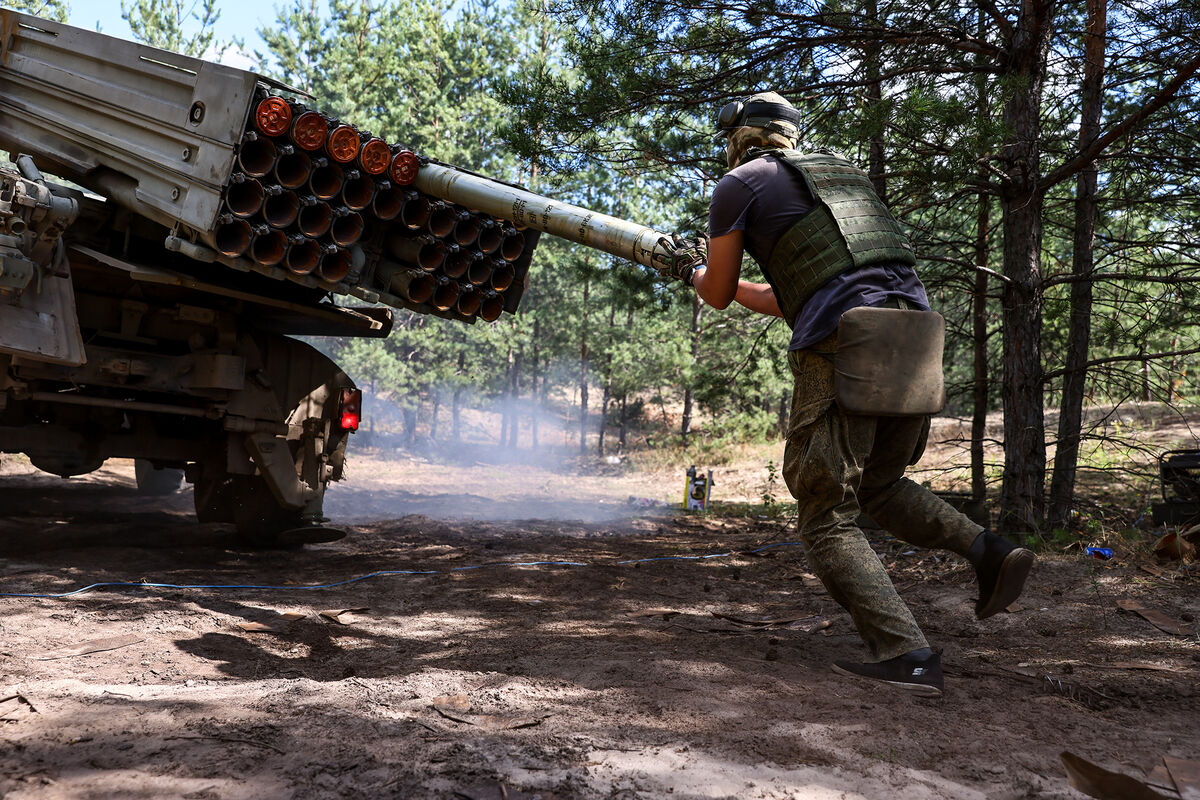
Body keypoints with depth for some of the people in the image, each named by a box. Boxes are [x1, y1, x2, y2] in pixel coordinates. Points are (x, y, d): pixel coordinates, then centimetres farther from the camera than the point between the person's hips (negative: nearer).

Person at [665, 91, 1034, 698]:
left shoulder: (739, 185, 10)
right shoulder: (842, 172, 31)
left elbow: (718, 294, 19)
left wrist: (698, 274, 41)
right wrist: (735, 285, 47)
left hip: (842, 347, -7)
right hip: (916, 342, 7)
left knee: (828, 519, 1)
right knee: (878, 486, 25)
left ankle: (906, 657, -10)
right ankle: (989, 551, 6)